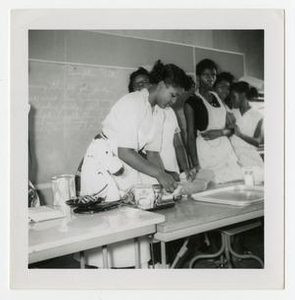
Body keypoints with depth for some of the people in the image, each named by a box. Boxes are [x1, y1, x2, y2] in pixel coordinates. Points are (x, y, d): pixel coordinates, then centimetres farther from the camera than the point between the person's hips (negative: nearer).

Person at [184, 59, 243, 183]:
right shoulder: (192, 102, -1)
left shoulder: (218, 97, 15)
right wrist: (196, 165, -15)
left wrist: (220, 132, -8)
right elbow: (190, 135, -7)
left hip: (225, 148, 5)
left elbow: (230, 129, 16)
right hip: (205, 151, -5)